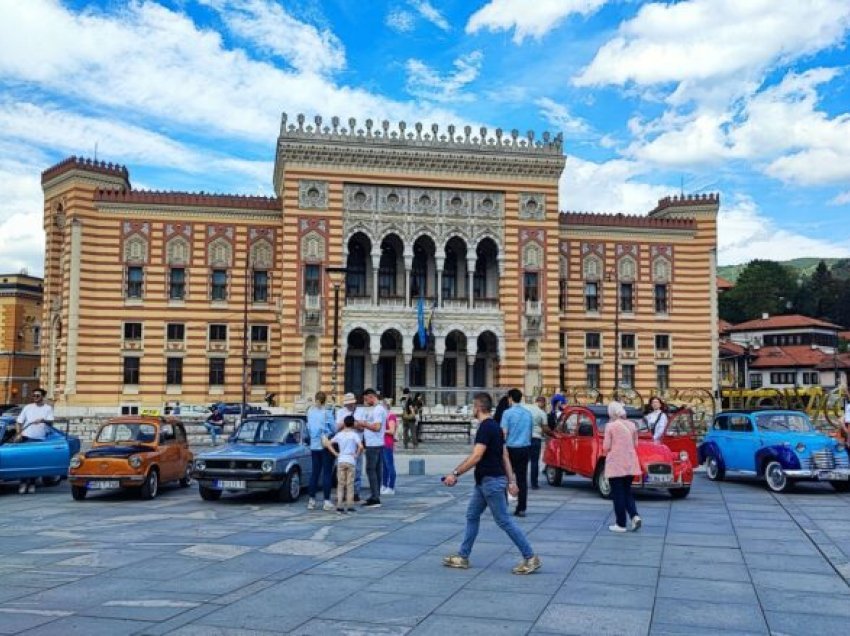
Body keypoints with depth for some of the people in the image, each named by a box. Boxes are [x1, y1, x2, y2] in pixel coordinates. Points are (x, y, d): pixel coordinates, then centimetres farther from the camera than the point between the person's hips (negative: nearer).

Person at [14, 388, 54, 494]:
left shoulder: (48, 408, 6)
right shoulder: (27, 407, 8)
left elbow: (50, 422, -6)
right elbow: (19, 422, 8)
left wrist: (43, 420, -27)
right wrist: (19, 434, -6)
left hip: (40, 439, 0)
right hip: (27, 437, 0)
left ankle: (32, 483, 12)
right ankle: (23, 483, 1)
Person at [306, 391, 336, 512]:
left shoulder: (310, 411, 4)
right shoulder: (327, 412, -11)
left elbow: (308, 428, 11)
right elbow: (334, 428, -7)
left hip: (314, 445, 5)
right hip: (326, 445, -5)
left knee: (314, 472, 11)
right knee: (327, 473, -2)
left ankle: (312, 500, 13)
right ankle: (327, 501, -4)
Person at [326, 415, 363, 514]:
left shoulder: (339, 434, 6)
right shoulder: (354, 435, -5)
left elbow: (328, 443, 4)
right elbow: (360, 446, -20)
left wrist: (335, 453, 5)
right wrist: (357, 455, -4)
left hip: (340, 461, 3)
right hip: (351, 461, -2)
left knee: (340, 484, 6)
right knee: (350, 484, 4)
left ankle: (339, 506, 1)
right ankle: (350, 506, 5)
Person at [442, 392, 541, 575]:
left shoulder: (486, 427, -19)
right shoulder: (493, 426, 12)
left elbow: (476, 457, -25)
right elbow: (505, 456, 13)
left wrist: (455, 474, -21)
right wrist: (511, 480, 14)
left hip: (491, 481, -10)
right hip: (484, 481, 10)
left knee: (504, 521, -5)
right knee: (472, 516, 14)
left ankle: (531, 558, 1)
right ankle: (463, 557, 20)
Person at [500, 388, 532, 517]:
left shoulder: (508, 412, -9)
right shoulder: (528, 413, 8)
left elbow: (504, 433, -11)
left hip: (511, 448, -4)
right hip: (525, 448, 4)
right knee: (522, 479, 5)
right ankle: (521, 509, 5)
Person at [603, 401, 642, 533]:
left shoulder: (610, 426, -10)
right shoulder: (631, 425, 4)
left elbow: (606, 447, -9)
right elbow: (635, 445, 10)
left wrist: (606, 452, 12)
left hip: (615, 464, -5)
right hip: (630, 464, 5)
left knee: (618, 494, 4)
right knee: (627, 491, 17)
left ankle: (621, 524, 7)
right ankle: (635, 515, -2)